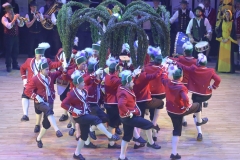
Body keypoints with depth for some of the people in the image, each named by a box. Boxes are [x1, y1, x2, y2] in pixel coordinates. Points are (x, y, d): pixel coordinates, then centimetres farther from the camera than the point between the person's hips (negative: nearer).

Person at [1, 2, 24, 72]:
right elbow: (9, 26, -26)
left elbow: (21, 25, 6)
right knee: (8, 51, 1)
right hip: (8, 37, -6)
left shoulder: (14, 16, 7)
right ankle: (8, 66, 9)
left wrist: (20, 19, -11)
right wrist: (14, 19, -28)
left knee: (15, 51, 13)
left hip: (15, 36, 6)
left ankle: (15, 65, 25)